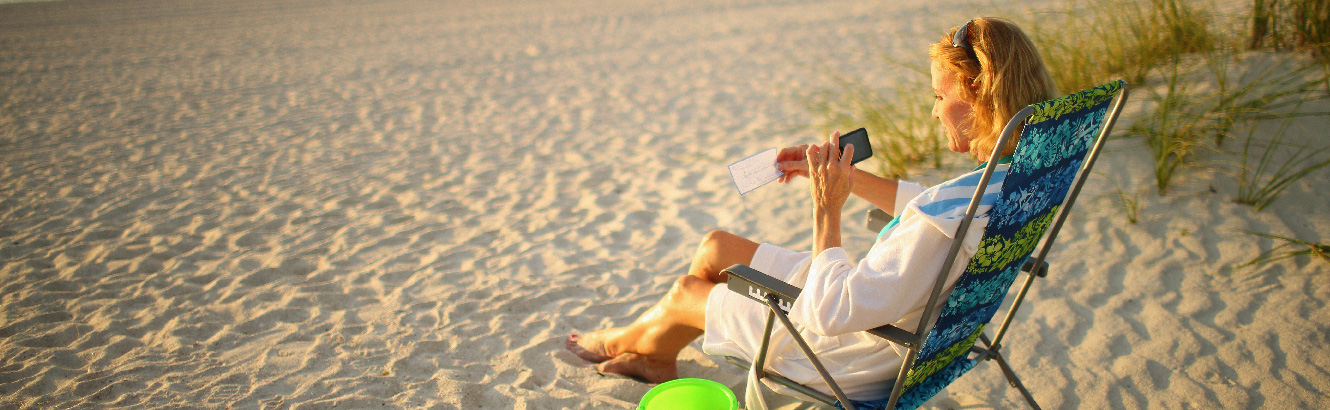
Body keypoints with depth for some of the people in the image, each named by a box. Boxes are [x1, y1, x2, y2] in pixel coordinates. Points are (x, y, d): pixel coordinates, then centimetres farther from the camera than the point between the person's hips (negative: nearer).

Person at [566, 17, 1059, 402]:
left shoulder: (953, 215, -39)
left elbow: (832, 314, -36)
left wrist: (827, 209, -27)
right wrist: (842, 172, 2)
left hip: (853, 359, -8)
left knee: (686, 291, 13)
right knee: (715, 247, 17)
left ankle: (622, 340, 49)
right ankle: (658, 355, 42)